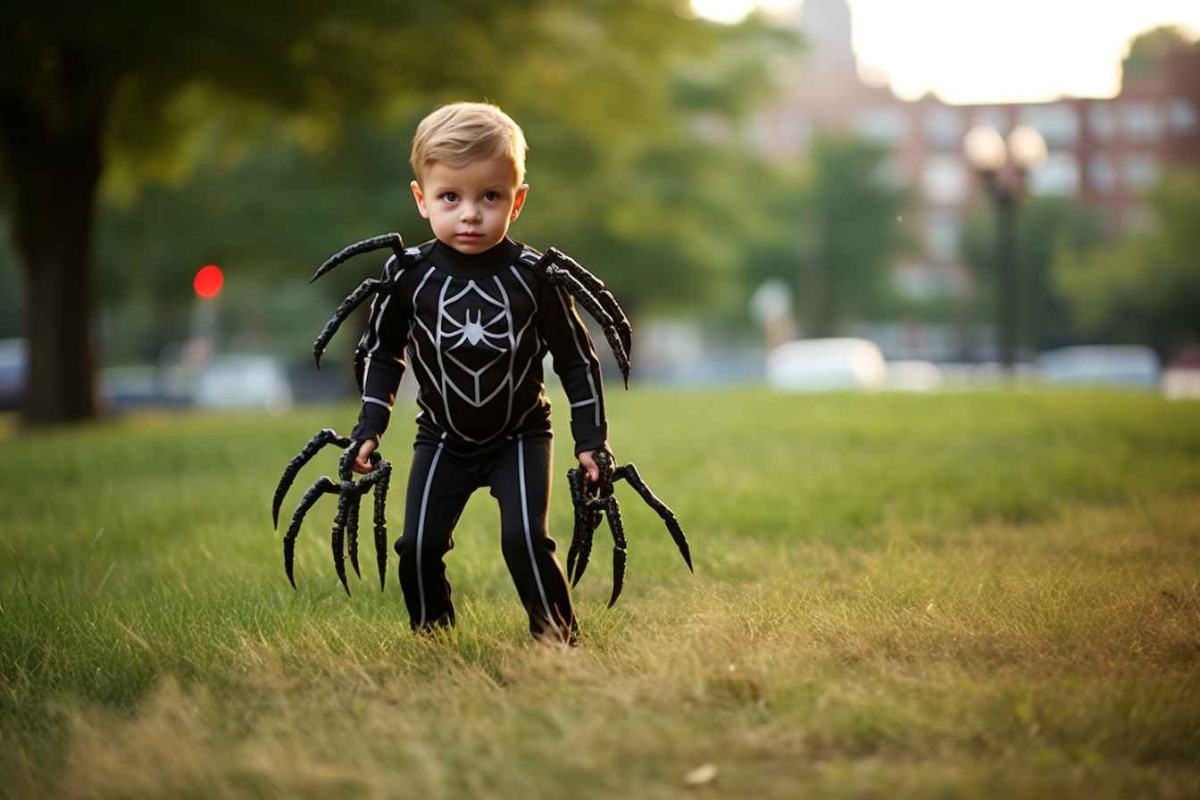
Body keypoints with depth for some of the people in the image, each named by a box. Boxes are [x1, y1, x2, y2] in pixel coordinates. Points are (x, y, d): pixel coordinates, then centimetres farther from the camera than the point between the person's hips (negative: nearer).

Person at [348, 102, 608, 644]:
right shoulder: (409, 276, -13)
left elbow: (577, 360, -5)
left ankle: (559, 639, 4)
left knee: (525, 539, -17)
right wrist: (369, 428, -2)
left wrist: (591, 439, -5)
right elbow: (380, 353, 4)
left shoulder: (533, 276, -16)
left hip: (520, 436, -2)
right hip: (443, 439, 2)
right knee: (418, 545, -5)